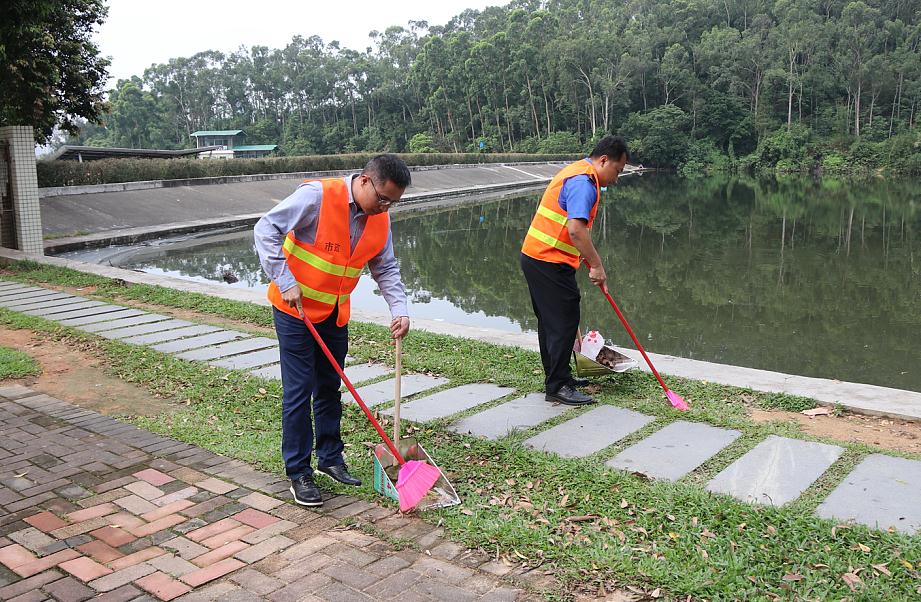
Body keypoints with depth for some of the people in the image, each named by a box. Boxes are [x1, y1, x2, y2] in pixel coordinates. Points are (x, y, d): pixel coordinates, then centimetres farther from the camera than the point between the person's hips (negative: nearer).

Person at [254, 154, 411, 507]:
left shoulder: (380, 220, -2)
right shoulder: (317, 196, -22)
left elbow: (386, 269, 7)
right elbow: (266, 230, -21)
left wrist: (399, 310, -7)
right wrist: (285, 281, -24)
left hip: (335, 314, 6)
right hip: (295, 308, -6)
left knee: (330, 388, 16)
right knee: (299, 391, -3)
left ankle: (330, 458, 31)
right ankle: (298, 472, 10)